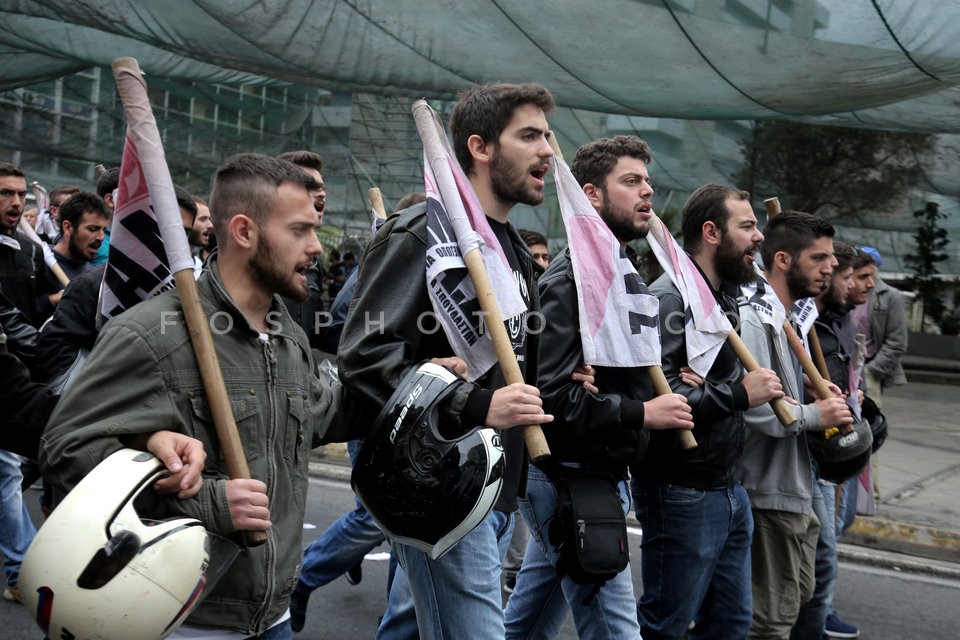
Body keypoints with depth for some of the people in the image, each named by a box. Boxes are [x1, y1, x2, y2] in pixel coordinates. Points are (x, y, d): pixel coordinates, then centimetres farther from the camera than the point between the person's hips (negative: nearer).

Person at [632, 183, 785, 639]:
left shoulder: (726, 297, 13)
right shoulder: (670, 297, -18)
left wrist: (710, 386, -5)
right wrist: (737, 394, -21)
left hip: (728, 487, 9)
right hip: (682, 493, -9)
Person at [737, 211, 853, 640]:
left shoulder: (789, 316, 13)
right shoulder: (752, 318, -20)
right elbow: (752, 408, -32)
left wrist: (822, 399, -1)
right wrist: (814, 416, -19)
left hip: (795, 489, 11)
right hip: (769, 492, -11)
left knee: (796, 598, 23)